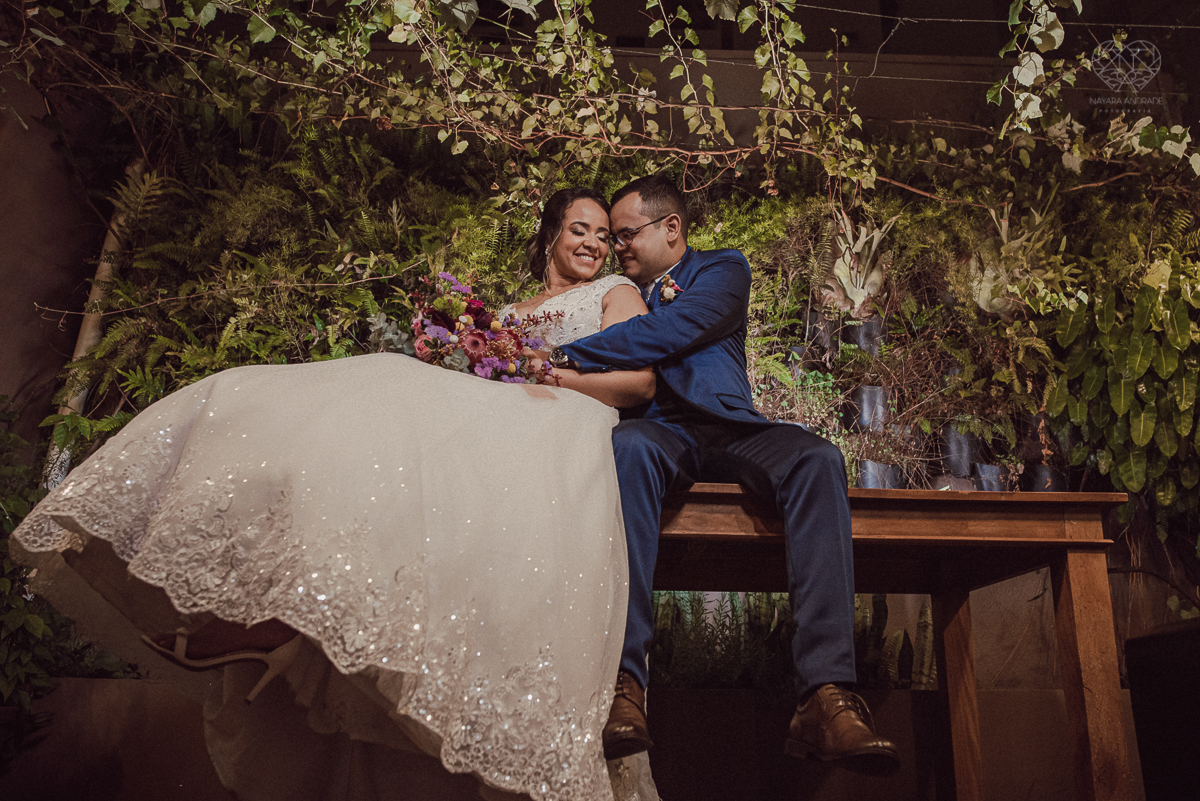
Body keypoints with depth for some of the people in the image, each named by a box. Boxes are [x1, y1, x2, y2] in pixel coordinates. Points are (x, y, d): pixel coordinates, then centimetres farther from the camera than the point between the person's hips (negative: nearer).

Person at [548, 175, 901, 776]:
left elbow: (670, 330, -6)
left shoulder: (724, 269, 14)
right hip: (655, 429, 0)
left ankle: (825, 693, -39)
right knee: (627, 446, -36)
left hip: (726, 427, 0)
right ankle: (622, 681, -43)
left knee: (817, 459, -31)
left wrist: (568, 358, -7)